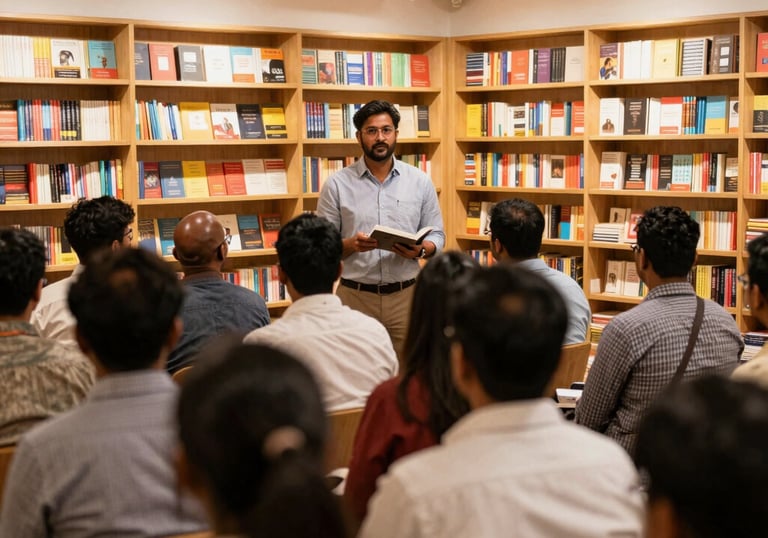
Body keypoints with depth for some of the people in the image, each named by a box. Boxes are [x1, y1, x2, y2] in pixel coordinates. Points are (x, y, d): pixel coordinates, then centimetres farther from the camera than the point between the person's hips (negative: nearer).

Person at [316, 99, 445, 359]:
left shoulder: (420, 181, 5)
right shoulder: (337, 184, 0)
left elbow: (437, 235, 8)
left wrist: (420, 249, -13)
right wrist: (350, 245, -19)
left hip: (406, 295, 1)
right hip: (355, 297, -1)